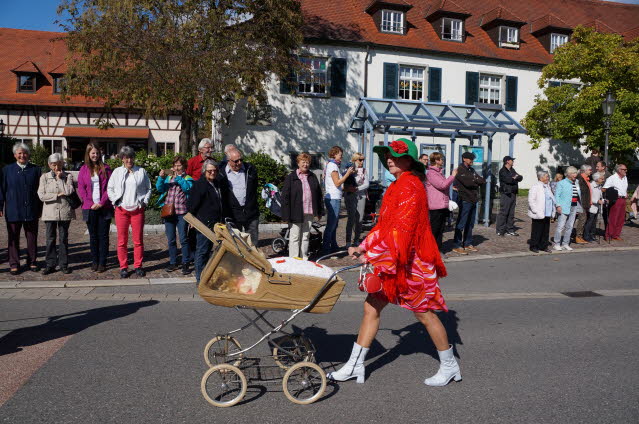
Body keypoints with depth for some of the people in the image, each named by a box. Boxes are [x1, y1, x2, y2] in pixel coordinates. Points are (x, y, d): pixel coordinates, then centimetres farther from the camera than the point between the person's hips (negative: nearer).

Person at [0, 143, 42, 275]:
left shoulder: (35, 170, 6)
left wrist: (40, 209, 4)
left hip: (31, 211, 0)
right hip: (13, 211, 0)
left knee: (32, 238, 7)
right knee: (13, 238, 6)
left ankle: (32, 261, 20)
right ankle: (14, 264, 15)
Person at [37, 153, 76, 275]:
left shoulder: (68, 176, 4)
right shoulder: (44, 177, 5)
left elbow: (69, 191, -13)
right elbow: (41, 195, -4)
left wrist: (60, 178, -7)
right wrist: (58, 195, -9)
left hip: (65, 211, 0)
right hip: (50, 212, 0)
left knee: (64, 239, 6)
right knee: (50, 239, 3)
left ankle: (63, 264, 13)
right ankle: (50, 265, 12)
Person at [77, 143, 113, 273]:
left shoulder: (105, 168, 4)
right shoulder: (84, 169, 7)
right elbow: (81, 188, 3)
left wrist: (102, 202, -11)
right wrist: (90, 203, -8)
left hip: (104, 207, -1)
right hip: (90, 208, 1)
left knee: (103, 235, 1)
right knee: (93, 235, 8)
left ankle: (102, 263, 6)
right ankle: (94, 261, 16)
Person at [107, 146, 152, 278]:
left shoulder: (141, 172, 7)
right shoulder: (117, 172, 8)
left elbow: (148, 188, 13)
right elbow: (109, 188, 14)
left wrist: (145, 201, 2)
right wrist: (115, 200, 1)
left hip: (137, 210, 0)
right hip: (121, 210, 0)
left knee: (138, 240, 2)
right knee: (122, 241, 3)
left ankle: (138, 266, 13)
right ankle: (123, 267, 13)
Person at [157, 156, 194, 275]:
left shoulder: (188, 178, 5)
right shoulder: (168, 177, 15)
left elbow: (187, 187, -16)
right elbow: (159, 188, 2)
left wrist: (178, 176, -18)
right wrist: (161, 177, -14)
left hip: (181, 212, -4)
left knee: (183, 239, -3)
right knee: (170, 240, 10)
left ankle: (185, 264, 5)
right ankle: (173, 263, 20)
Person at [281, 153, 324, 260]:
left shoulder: (313, 177, 12)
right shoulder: (290, 177, -2)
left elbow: (319, 194, 15)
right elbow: (285, 196, -5)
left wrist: (319, 211, 10)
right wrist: (287, 215, -12)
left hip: (309, 213, 4)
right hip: (296, 213, -4)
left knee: (305, 236, 11)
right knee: (295, 237, 0)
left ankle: (304, 258, 20)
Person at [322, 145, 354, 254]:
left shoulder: (331, 165, 19)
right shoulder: (333, 165, -11)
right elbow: (337, 183, -16)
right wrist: (348, 173, -10)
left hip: (333, 198, 10)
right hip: (333, 198, -10)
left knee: (334, 223, 15)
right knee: (331, 224, -8)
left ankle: (333, 246, 23)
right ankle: (325, 248, -5)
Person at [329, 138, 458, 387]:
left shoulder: (410, 185, -15)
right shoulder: (398, 186, 15)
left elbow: (401, 227, -24)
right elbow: (385, 224, 17)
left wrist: (374, 253, -26)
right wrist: (364, 247, 11)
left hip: (410, 261, -9)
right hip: (391, 261, 9)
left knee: (424, 314, 5)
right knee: (371, 307, 7)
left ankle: (450, 367, 25)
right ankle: (355, 366, 15)